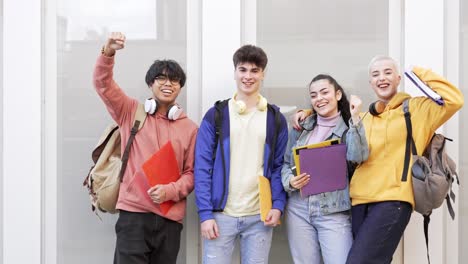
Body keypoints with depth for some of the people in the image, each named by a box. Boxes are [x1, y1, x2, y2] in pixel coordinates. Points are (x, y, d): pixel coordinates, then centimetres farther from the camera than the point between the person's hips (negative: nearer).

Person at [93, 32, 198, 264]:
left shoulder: (190, 128, 9)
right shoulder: (131, 112, 6)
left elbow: (191, 172, 8)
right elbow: (103, 83, -5)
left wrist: (170, 191, -11)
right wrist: (109, 51, -21)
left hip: (170, 218, 2)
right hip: (133, 213, -2)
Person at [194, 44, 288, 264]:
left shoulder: (275, 119, 7)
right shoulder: (215, 116, 1)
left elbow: (279, 167, 8)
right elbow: (202, 167, -2)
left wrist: (278, 206, -5)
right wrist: (205, 214, -9)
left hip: (260, 216, 2)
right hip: (221, 215, -1)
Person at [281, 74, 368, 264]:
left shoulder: (349, 128, 2)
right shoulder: (301, 127, 11)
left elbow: (358, 157, -18)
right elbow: (286, 163, 13)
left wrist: (355, 118, -20)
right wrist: (290, 181, -7)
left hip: (334, 212, -3)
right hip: (298, 210, 3)